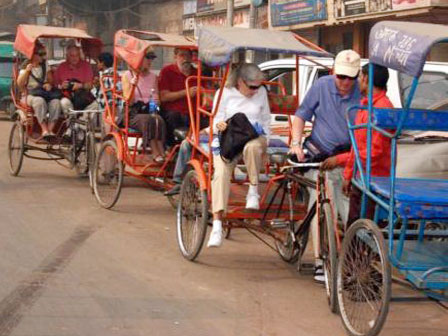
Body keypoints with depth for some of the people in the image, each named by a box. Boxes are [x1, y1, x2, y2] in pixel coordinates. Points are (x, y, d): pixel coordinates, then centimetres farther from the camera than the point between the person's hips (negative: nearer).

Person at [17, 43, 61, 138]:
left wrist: (49, 85, -6)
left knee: (56, 102, -31)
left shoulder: (45, 65, 18)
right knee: (39, 101, -40)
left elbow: (51, 79, 18)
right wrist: (27, 71, -19)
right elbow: (20, 84, -6)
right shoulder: (26, 67, 5)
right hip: (30, 94, -4)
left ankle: (50, 129, -35)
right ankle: (44, 130, -44)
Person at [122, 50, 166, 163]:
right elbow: (128, 102, -4)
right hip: (134, 114, -3)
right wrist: (133, 86, -19)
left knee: (159, 120, -33)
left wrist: (155, 102, -6)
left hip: (150, 110, 3)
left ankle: (161, 153, -40)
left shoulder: (153, 76, 16)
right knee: (147, 120, -37)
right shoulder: (127, 76, 3)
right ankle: (156, 153, -41)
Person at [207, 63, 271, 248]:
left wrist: (265, 141, 7)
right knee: (221, 173, -28)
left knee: (252, 147, -40)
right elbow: (217, 119, 5)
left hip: (254, 138, 1)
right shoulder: (224, 93, 6)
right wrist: (219, 124, -20)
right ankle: (217, 224, -33)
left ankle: (253, 190, -21)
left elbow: (266, 119, 20)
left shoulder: (261, 93, 13)